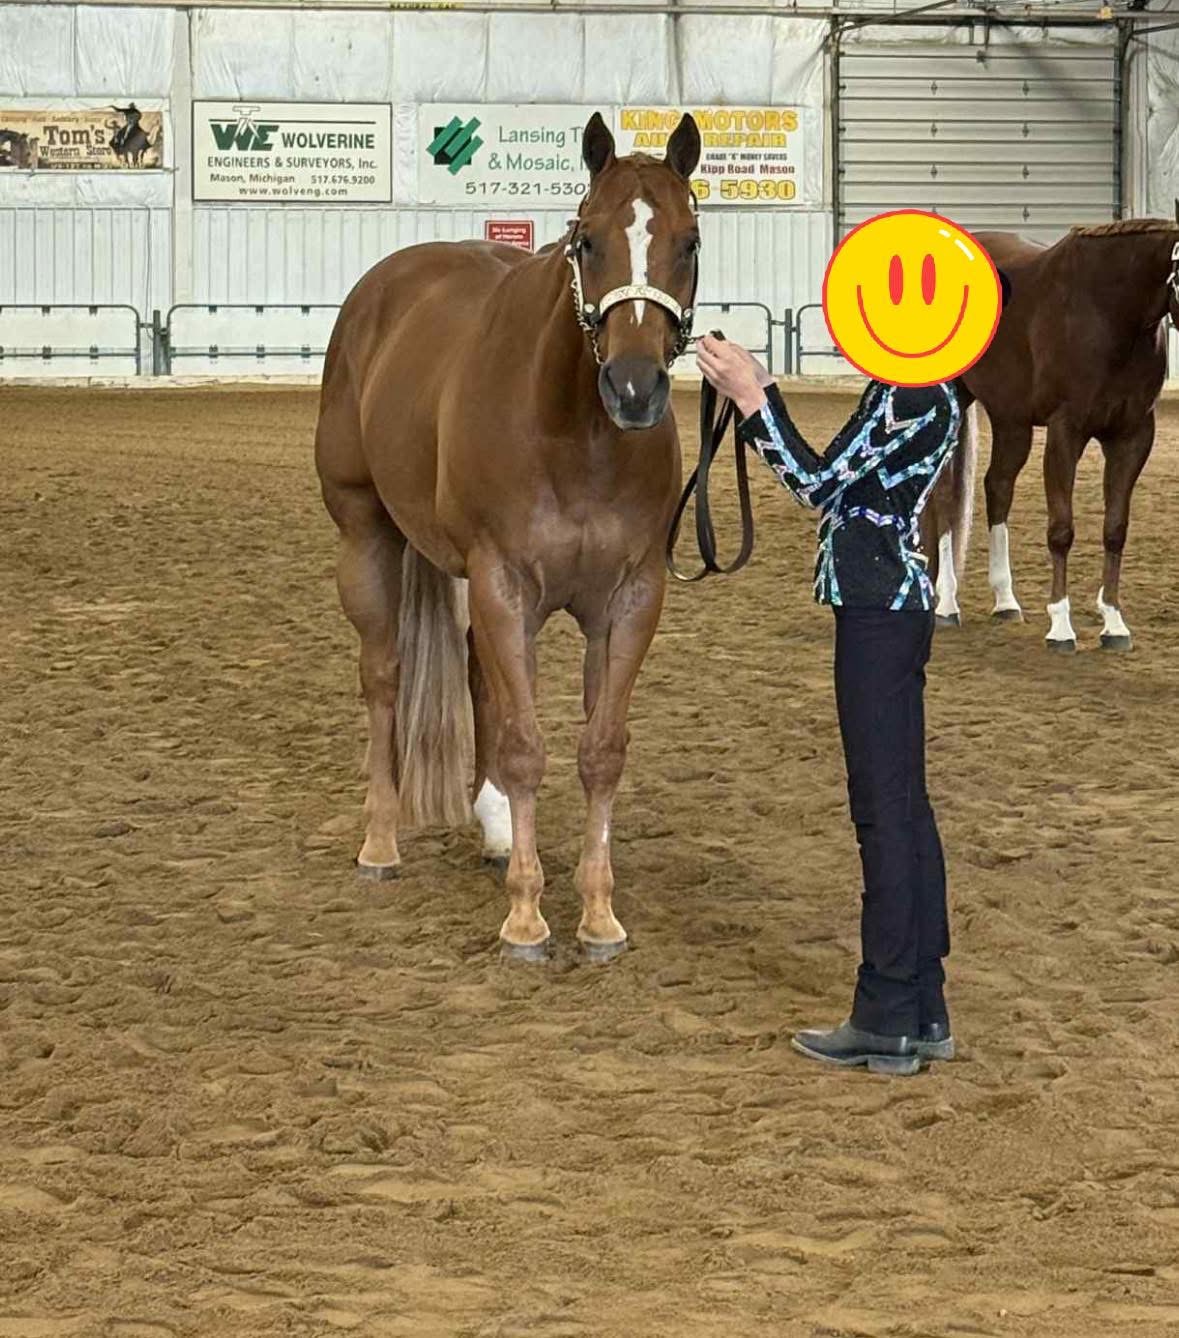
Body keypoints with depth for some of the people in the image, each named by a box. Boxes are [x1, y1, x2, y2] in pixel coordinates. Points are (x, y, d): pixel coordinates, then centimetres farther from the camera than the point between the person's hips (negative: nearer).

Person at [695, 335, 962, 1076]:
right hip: (895, 605, 10)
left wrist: (750, 396, -17)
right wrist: (758, 394, 15)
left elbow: (820, 484, -20)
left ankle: (888, 1020, 3)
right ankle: (924, 1013, 19)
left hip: (880, 612, -10)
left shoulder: (916, 395, -17)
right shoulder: (908, 390, 13)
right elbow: (834, 484, 17)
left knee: (884, 809, -4)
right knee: (905, 807, 12)